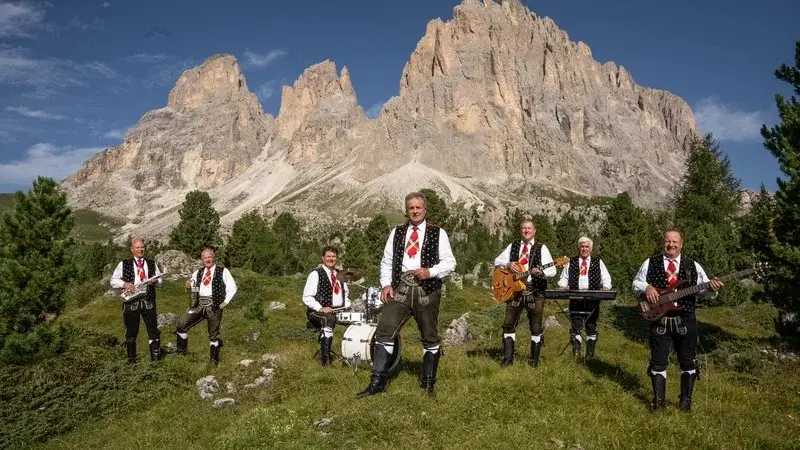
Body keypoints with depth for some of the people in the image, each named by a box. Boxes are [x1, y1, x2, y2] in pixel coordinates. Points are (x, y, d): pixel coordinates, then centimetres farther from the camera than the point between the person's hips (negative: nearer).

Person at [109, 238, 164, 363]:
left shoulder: (152, 264, 14)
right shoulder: (124, 264, 6)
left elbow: (160, 280, 17)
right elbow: (113, 281, 5)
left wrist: (155, 281, -6)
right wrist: (124, 284, -14)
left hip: (148, 302, 2)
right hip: (131, 302, -1)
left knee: (153, 330, 1)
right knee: (131, 331, 7)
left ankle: (155, 357, 7)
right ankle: (131, 358, 18)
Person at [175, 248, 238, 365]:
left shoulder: (223, 271, 2)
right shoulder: (198, 273, 14)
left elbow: (232, 288, 0)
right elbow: (194, 287, 14)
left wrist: (225, 302, -8)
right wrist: (189, 286, -9)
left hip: (214, 306, -4)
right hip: (199, 304, 4)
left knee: (214, 334, 6)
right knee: (181, 324, -7)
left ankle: (214, 359, 19)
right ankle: (181, 350, 10)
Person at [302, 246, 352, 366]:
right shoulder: (316, 274, -2)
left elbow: (346, 294, 28)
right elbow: (307, 297, -8)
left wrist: (347, 305, 6)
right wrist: (321, 308, -22)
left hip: (339, 310, 6)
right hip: (318, 312, -6)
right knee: (329, 319, -38)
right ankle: (324, 358, -36)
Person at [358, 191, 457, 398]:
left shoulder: (437, 233, 4)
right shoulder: (396, 233, 13)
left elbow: (449, 262, 1)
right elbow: (386, 261, 12)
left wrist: (430, 271, -16)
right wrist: (386, 284, -3)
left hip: (427, 290, -1)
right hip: (400, 288, 2)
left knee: (430, 338, 8)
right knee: (384, 332, -8)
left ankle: (428, 384, 23)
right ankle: (377, 382, 0)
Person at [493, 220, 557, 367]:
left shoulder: (541, 248, 2)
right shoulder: (512, 246, 12)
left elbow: (552, 270, -6)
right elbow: (497, 261, 9)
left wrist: (541, 272, -27)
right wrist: (507, 264, -11)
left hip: (535, 292, -2)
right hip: (515, 290, 3)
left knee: (536, 327, 3)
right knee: (509, 324, 2)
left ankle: (534, 360, 15)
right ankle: (508, 358, 11)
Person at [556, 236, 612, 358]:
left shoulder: (598, 262, 13)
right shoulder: (571, 262, 14)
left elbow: (606, 279, 8)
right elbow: (564, 278, 12)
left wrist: (605, 289, -9)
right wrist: (562, 287, -6)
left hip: (593, 298, 0)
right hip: (575, 298, 0)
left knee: (591, 325, 2)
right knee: (575, 324, -3)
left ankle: (590, 351, 9)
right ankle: (576, 348, 3)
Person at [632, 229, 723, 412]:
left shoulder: (692, 266, 6)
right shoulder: (650, 263, 4)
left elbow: (703, 288, 1)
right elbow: (636, 283, 8)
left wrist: (711, 288, -22)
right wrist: (646, 287, -13)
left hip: (685, 320, 1)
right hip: (659, 320, -1)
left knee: (688, 361, 9)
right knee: (658, 361, 5)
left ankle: (686, 400, 23)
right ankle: (659, 400, 16)